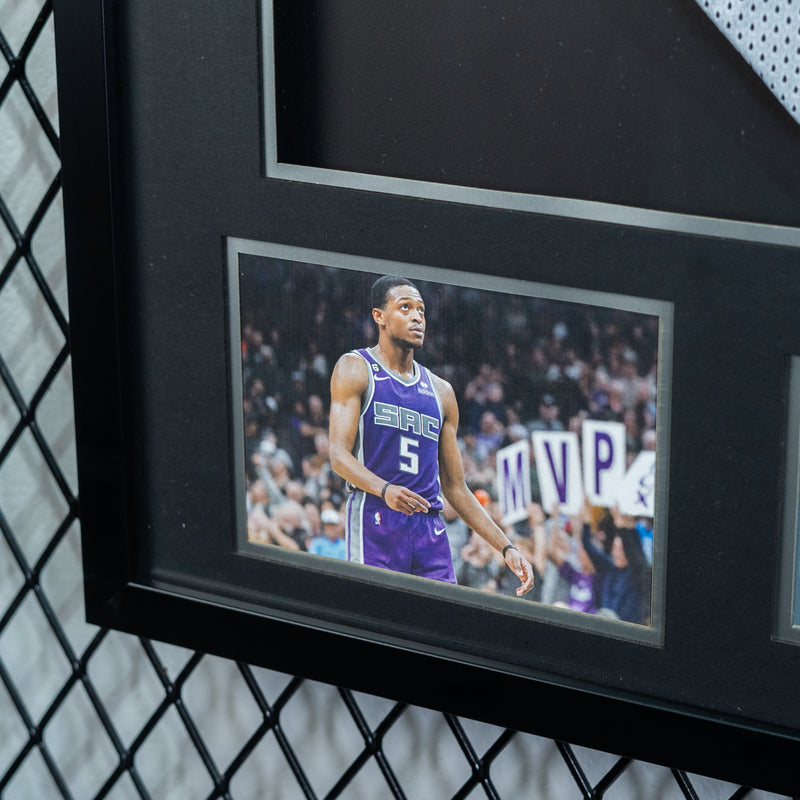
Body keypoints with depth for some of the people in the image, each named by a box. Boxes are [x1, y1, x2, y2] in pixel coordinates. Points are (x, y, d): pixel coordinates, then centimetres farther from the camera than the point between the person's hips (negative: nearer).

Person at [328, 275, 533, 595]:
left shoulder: (441, 392, 20)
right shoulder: (355, 369, 5)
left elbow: (455, 487, 20)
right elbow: (339, 455, -7)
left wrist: (506, 547, 12)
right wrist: (384, 489, -27)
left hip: (430, 527, 5)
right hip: (374, 520, -5)